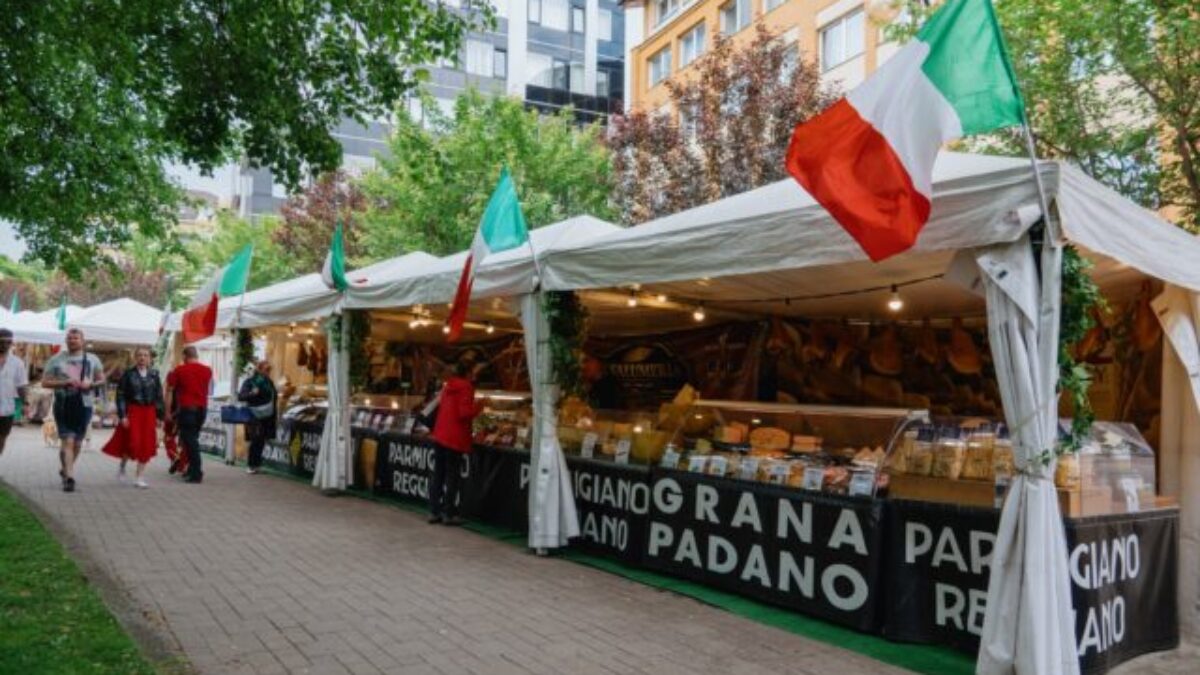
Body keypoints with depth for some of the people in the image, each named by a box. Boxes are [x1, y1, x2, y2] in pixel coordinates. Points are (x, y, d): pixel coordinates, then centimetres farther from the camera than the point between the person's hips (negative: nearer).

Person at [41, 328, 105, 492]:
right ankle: (69, 477, -12)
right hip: (63, 405, -2)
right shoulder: (56, 359, 4)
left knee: (77, 443, 12)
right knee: (68, 441, -11)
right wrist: (65, 382, -15)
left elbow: (102, 380, 12)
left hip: (84, 405, 2)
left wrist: (90, 384, -10)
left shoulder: (92, 359, 8)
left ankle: (66, 470, 34)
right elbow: (45, 382, 1)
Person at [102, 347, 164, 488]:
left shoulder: (154, 375, 6)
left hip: (149, 413, 3)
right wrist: (122, 415, -10)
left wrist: (159, 416, 6)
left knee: (146, 445, 1)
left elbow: (159, 396, 9)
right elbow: (120, 395, -4)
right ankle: (122, 466, 24)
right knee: (133, 442, -8)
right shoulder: (128, 374, -2)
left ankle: (140, 478, 10)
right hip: (132, 411, -3)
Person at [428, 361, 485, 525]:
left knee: (438, 475, 12)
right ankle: (448, 514, 2)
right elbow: (465, 413, -18)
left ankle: (434, 511, 17)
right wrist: (479, 406, -4)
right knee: (453, 476, 0)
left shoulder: (448, 386, 13)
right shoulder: (466, 387, -10)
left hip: (440, 436, 8)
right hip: (455, 438, -7)